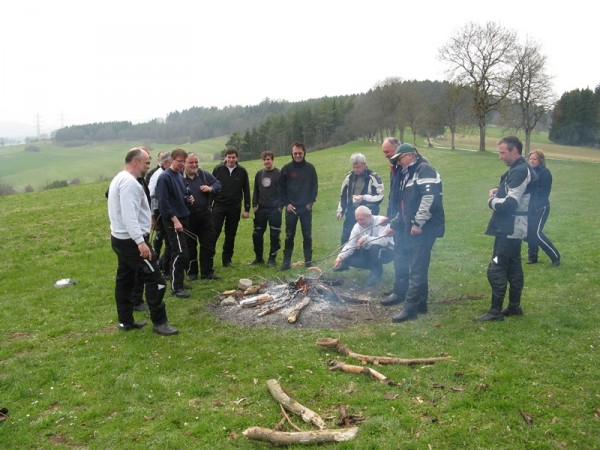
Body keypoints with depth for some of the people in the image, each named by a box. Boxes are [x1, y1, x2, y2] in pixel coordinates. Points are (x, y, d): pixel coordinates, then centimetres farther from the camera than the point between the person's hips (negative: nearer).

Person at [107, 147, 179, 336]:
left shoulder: (120, 179, 16)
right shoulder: (129, 182, -19)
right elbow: (129, 216, -28)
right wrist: (140, 241, -33)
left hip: (121, 239, 11)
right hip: (131, 241, -11)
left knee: (125, 280, 15)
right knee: (155, 280, -6)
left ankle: (125, 321, 23)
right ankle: (159, 322, 0)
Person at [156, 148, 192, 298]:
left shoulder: (180, 176, 13)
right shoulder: (165, 177, -13)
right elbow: (163, 202, -19)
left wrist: (187, 199, 5)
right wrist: (175, 220, -21)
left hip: (182, 219, 8)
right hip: (173, 221, -8)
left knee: (179, 253, 13)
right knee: (180, 253, -9)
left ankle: (178, 282, 23)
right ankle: (175, 287, 0)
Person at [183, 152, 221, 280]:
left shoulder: (204, 174, 3)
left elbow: (218, 184, 12)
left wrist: (211, 188, -9)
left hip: (205, 215, 4)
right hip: (188, 217, -4)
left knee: (209, 244, 8)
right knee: (190, 246, 8)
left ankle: (208, 272, 21)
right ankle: (192, 272, 23)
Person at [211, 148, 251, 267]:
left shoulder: (242, 171, 1)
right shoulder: (218, 169, 0)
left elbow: (246, 191, 4)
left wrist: (247, 209, 1)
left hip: (234, 208, 1)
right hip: (219, 206, -1)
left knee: (231, 235, 8)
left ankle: (227, 259, 19)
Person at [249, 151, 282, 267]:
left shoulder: (279, 174, -4)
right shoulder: (259, 174, 10)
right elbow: (255, 191, 14)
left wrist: (280, 206, -10)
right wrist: (254, 204, 6)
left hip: (274, 209, -5)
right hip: (261, 209, 5)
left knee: (274, 235, 0)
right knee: (257, 234, 7)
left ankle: (272, 258, 13)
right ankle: (258, 257, 20)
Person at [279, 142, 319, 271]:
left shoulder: (310, 168, 2)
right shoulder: (286, 168, 0)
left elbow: (315, 187, 6)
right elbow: (281, 188, 2)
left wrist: (311, 202, -4)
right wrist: (286, 203, -6)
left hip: (306, 208, 0)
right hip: (291, 208, 0)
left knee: (307, 235, 7)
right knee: (289, 236, 4)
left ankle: (308, 261, 17)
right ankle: (287, 262, 11)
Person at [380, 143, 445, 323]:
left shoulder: (425, 170, -12)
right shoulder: (407, 173, 20)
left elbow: (429, 198, -25)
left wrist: (418, 223, -24)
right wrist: (395, 221, 25)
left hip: (423, 229, -11)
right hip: (408, 228, 11)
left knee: (417, 269, -7)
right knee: (400, 260, 21)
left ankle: (411, 308, -4)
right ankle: (400, 293, 38)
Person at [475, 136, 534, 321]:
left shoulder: (520, 171, -19)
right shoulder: (518, 169, 13)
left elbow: (510, 204, -25)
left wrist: (492, 202, -8)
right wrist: (498, 190, 5)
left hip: (510, 229, -11)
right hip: (514, 228, 11)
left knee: (496, 269, -7)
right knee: (513, 267, 17)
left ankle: (496, 311, -1)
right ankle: (514, 306, 27)